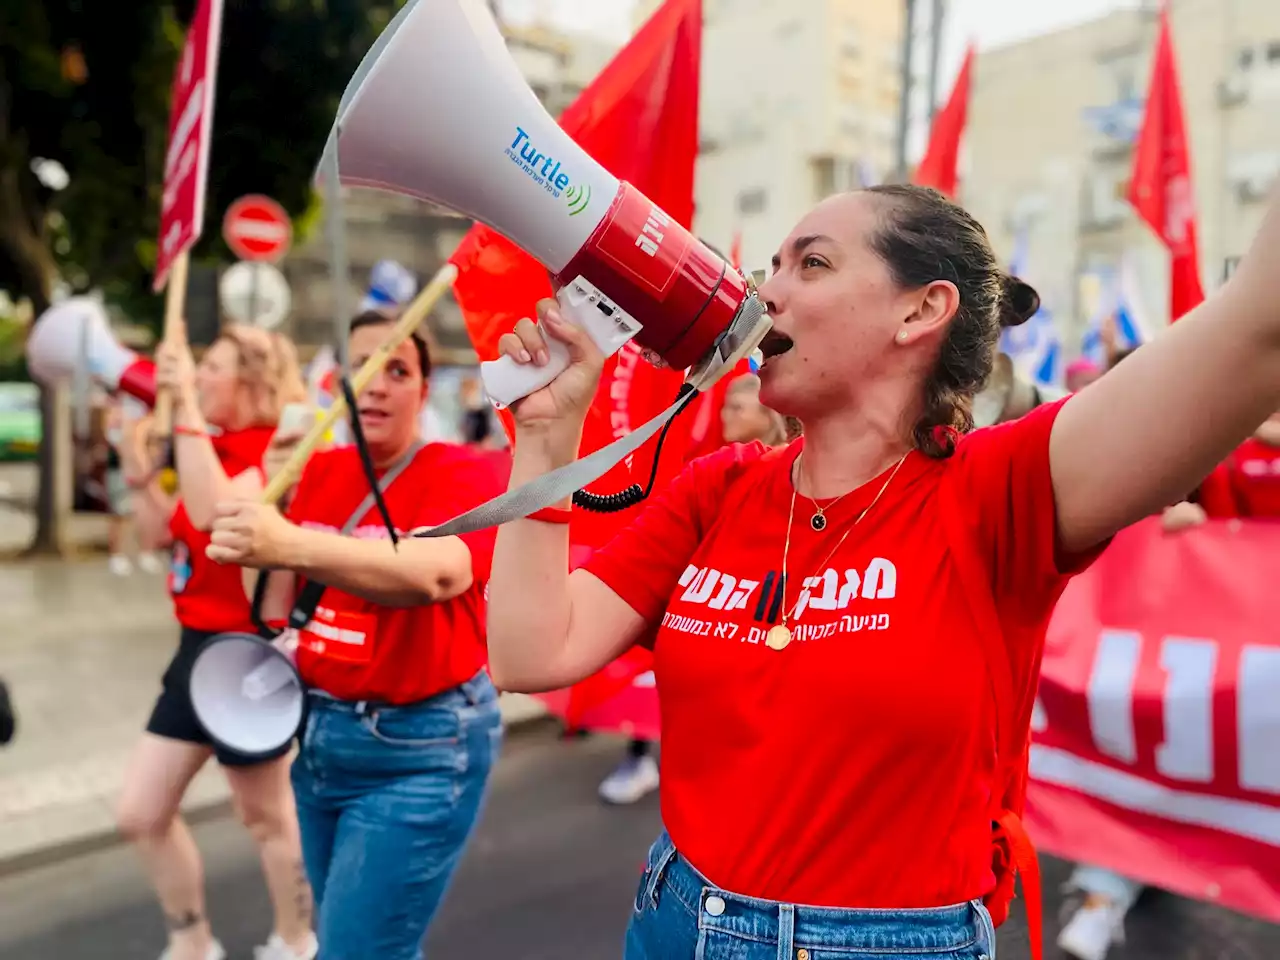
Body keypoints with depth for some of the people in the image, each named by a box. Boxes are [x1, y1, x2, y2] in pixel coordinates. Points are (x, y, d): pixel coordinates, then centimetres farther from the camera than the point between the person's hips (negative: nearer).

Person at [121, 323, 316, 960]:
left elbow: (212, 514, -40)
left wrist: (187, 406, -35)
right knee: (140, 814, 14)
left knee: (265, 816, 10)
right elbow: (163, 527, 18)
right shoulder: (218, 448, 8)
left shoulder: (269, 452, -19)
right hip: (198, 647, 9)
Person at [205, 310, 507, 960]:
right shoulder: (319, 470, 4)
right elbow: (281, 579, 15)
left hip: (419, 746, -7)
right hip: (319, 731, 7)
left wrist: (292, 545, -50)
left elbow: (437, 571, -36)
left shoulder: (464, 473, -15)